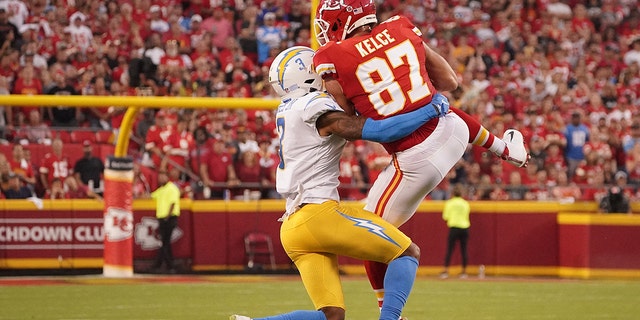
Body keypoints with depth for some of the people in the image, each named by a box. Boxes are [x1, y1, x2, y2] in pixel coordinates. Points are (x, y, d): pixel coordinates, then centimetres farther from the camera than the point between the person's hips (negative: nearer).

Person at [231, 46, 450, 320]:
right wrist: (431, 110, -6)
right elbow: (378, 131, -14)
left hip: (292, 227, 8)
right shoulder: (316, 108, -8)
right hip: (320, 213, -8)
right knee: (407, 252, 3)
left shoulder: (287, 110, 18)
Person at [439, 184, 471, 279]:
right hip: (465, 227, 3)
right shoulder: (466, 203, 9)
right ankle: (464, 272, 8)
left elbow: (445, 217, -1)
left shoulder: (449, 203, 0)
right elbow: (467, 216, 13)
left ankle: (445, 271, -10)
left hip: (454, 227, -3)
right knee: (464, 250, 6)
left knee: (449, 249, -3)